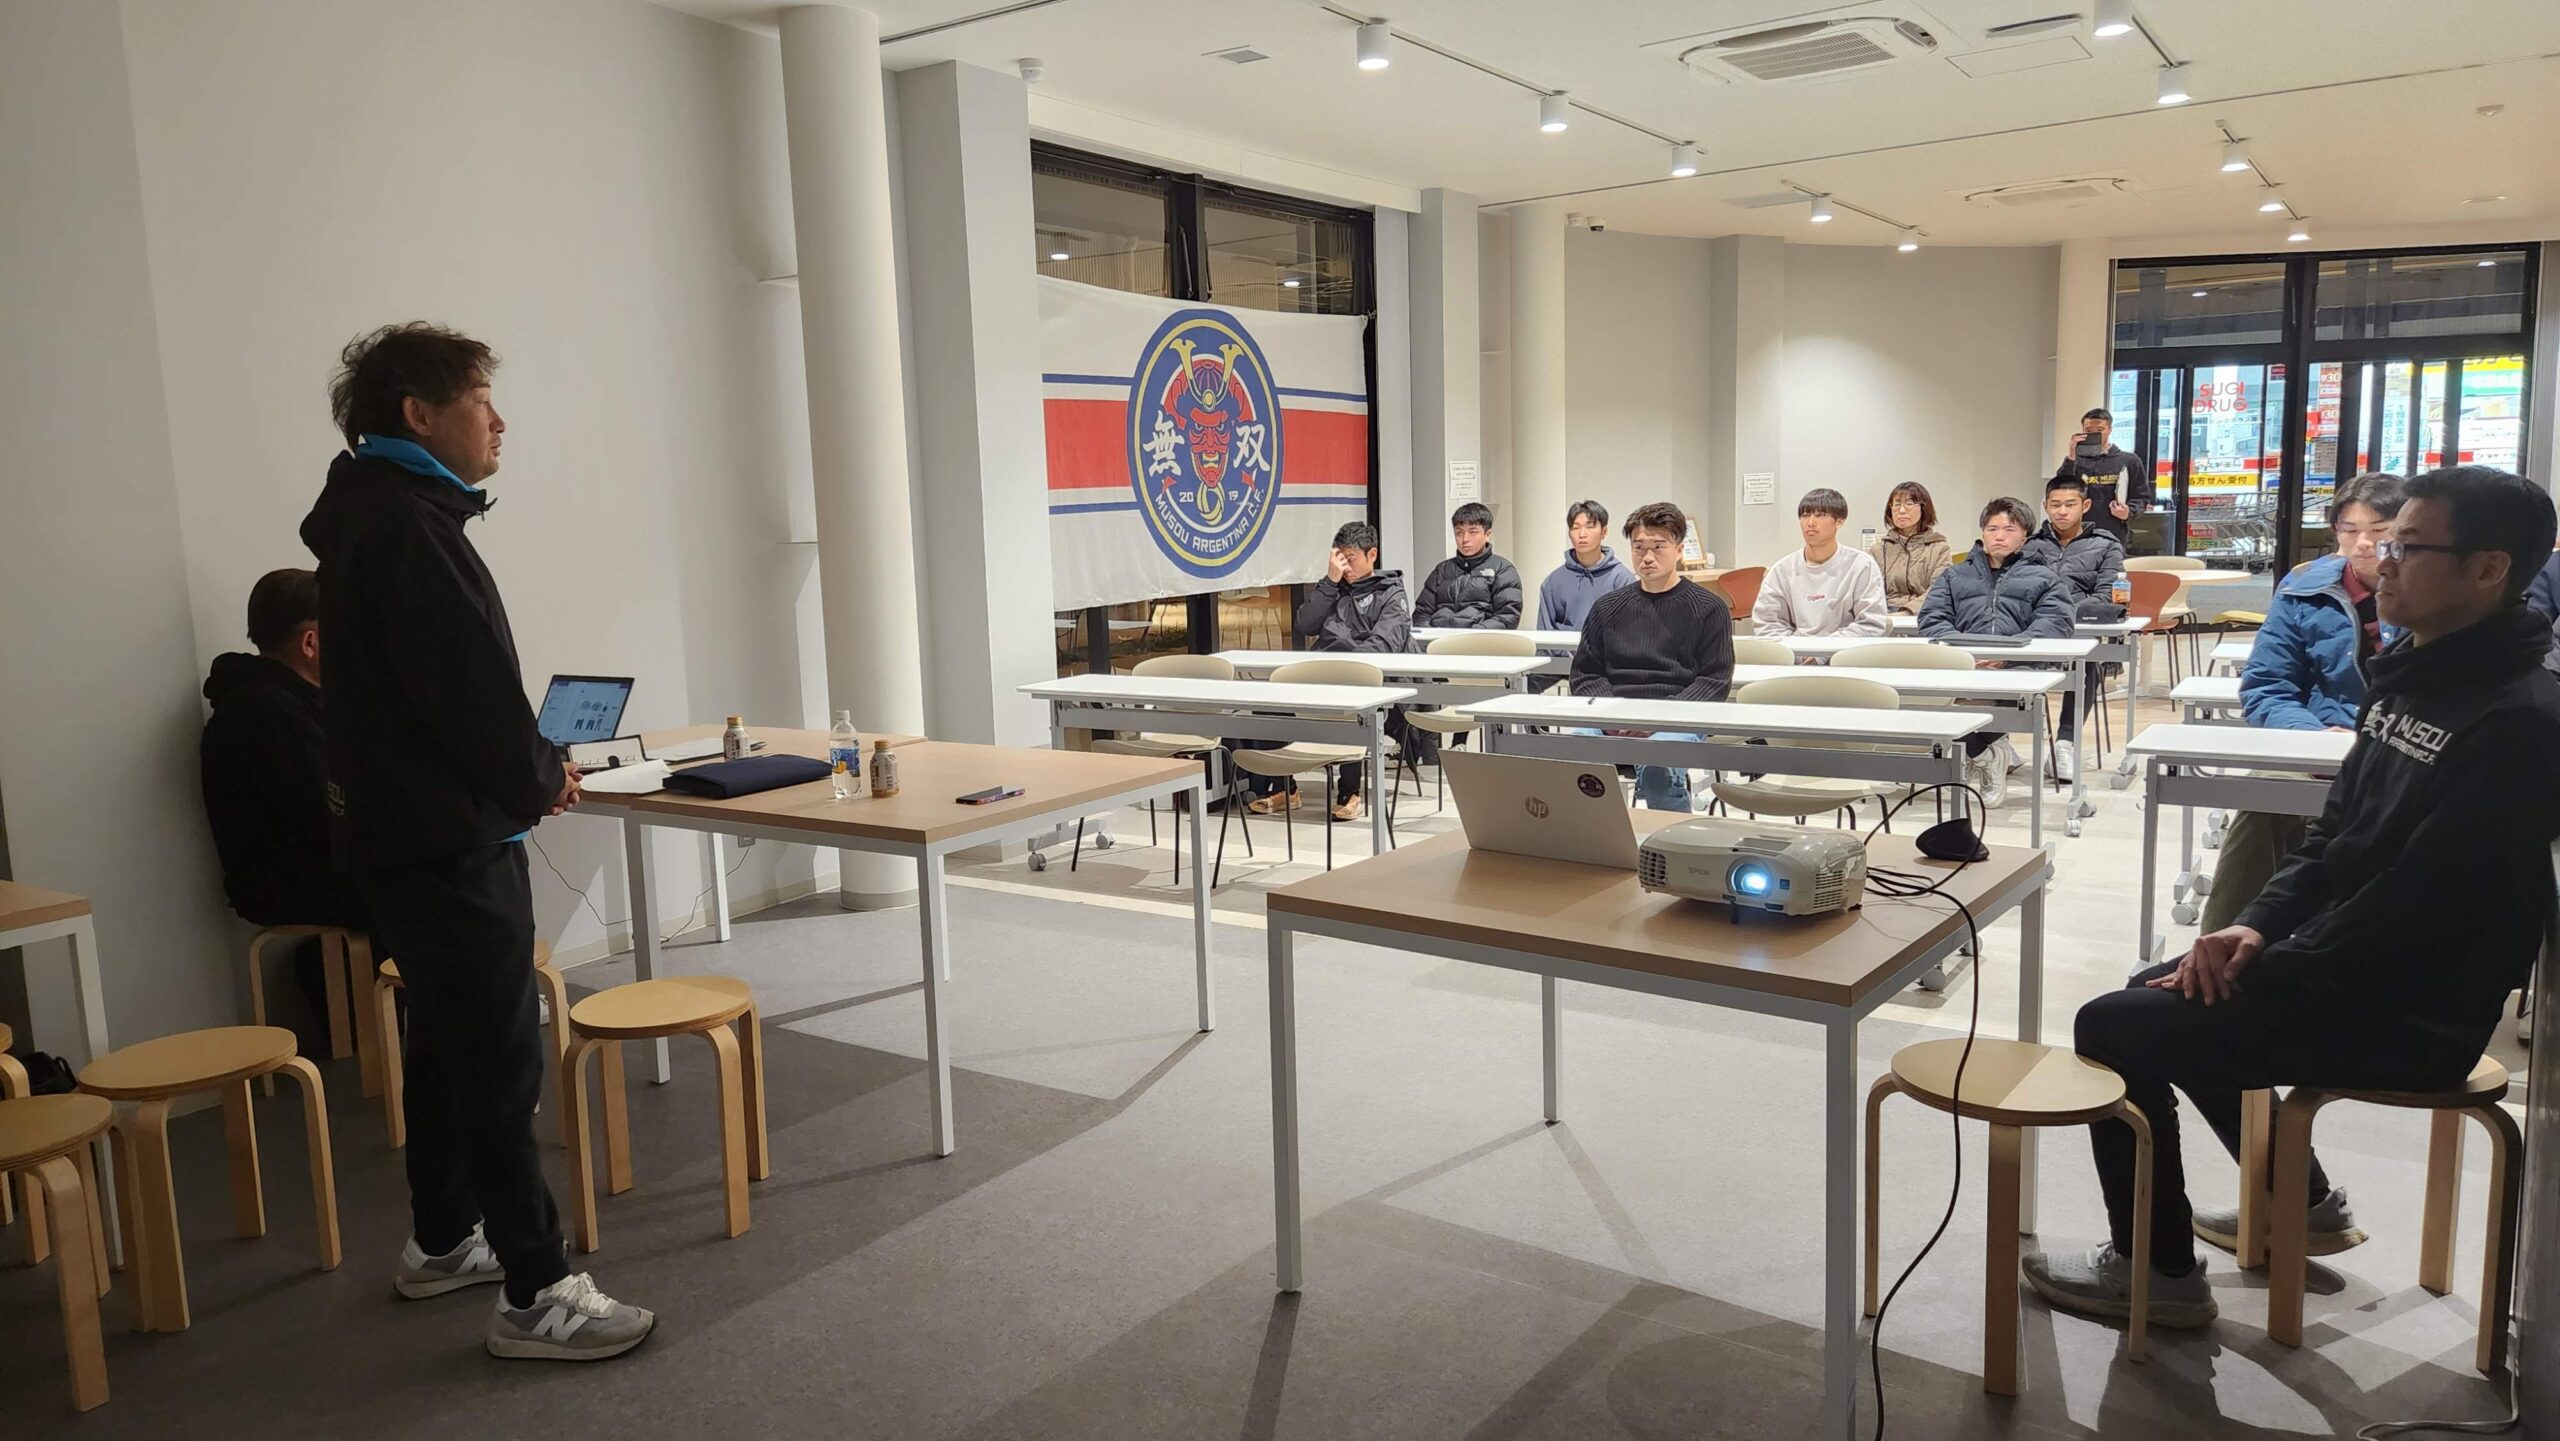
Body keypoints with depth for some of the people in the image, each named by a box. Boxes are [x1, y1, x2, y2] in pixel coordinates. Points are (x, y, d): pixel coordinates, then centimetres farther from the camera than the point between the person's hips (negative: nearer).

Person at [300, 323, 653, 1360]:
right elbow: (471, 688, -22)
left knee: (449, 1042, 20)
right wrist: (540, 779, -6)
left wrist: (526, 769, 8)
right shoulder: (405, 525, -19)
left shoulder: (372, 515, 14)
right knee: (502, 1063, -5)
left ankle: (442, 1243, 34)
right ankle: (536, 1296, 2)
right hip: (451, 842, -11)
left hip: (406, 833, 11)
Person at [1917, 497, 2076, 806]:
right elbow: (1932, 618, 15)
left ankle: (1979, 750, -15)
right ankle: (1988, 749, -16)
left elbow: (2054, 622, 5)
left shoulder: (2043, 579, 24)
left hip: (2018, 666, -2)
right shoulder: (1954, 576, 31)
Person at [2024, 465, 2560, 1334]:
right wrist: (2255, 926, -4)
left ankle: (2159, 1272, 6)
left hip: (2413, 1016, -9)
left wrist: (2261, 974, -18)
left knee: (2111, 1030, -11)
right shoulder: (2411, 674, 6)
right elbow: (2335, 838, 11)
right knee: (2156, 994, 21)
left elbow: (2410, 907, -26)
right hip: (2360, 964, 9)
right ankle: (2297, 1199, 34)